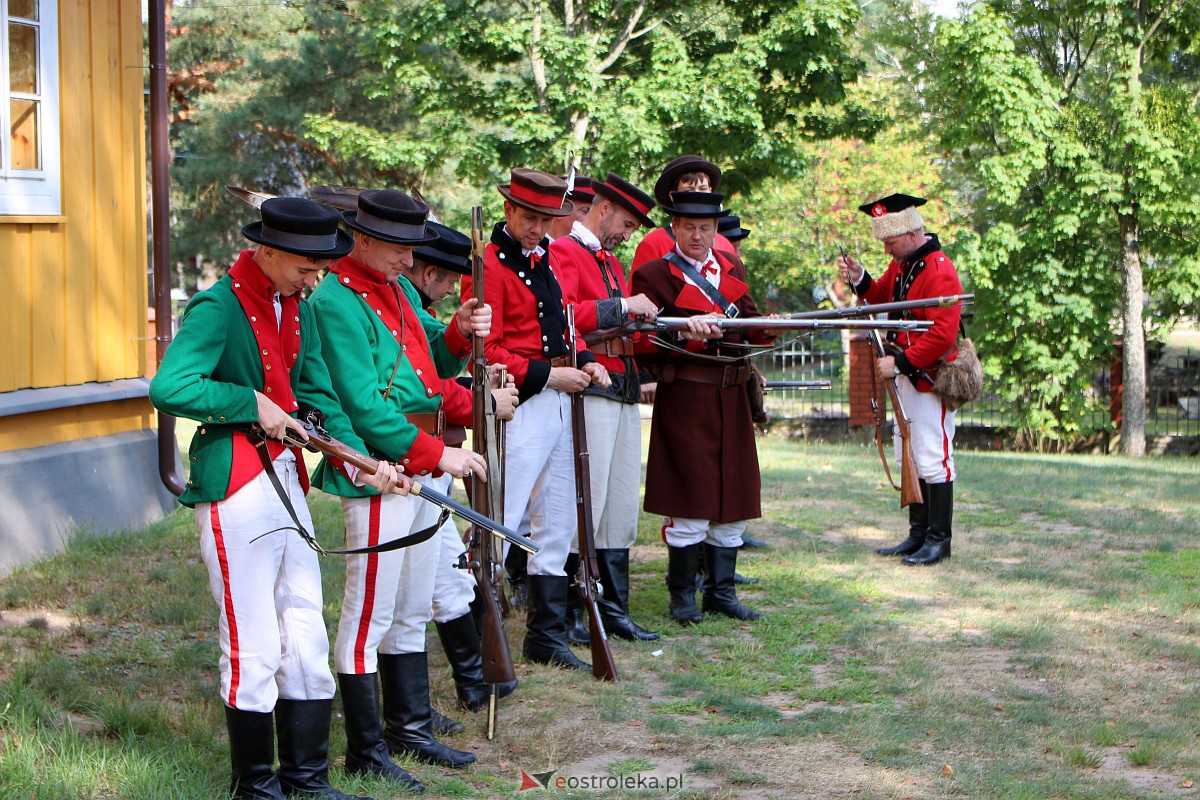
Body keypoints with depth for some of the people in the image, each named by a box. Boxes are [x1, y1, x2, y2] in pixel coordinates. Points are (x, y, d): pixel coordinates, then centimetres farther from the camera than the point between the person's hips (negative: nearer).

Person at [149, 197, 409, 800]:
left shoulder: (300, 311, 11)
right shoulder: (220, 307, -14)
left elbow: (319, 398, 13)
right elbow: (167, 388, -25)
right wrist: (252, 403, -18)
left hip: (287, 483, 8)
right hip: (235, 488, -8)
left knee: (307, 641, 12)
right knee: (254, 649, 0)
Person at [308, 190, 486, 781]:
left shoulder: (400, 289, 14)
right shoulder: (336, 301, -15)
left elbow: (430, 369, 21)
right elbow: (362, 405, -20)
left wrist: (458, 333, 0)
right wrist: (436, 453, -19)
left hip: (424, 469, 9)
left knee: (411, 613, 17)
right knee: (370, 615, -1)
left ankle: (410, 729, 27)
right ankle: (366, 750, 7)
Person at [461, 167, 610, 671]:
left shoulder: (545, 260, 15)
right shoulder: (489, 264, -11)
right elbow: (486, 351, -16)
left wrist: (584, 363, 7)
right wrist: (547, 375, -18)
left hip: (557, 402, 9)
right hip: (518, 405, -9)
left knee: (557, 528, 13)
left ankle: (547, 637, 23)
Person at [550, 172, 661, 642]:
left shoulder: (610, 261, 24)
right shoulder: (564, 253, -4)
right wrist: (622, 306, -17)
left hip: (625, 393, 9)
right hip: (590, 389, -9)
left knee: (622, 509, 9)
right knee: (585, 503, -7)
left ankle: (615, 609, 16)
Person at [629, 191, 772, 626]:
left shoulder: (732, 268, 15)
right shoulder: (654, 275, -4)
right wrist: (684, 332, -29)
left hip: (732, 397, 6)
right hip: (685, 398, -6)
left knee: (734, 497, 8)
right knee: (691, 501, -5)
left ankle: (721, 591, 19)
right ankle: (682, 595, 8)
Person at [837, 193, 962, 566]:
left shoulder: (940, 272, -19)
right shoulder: (902, 263, 10)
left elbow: (943, 335, -24)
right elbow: (884, 296, 22)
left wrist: (900, 362, -23)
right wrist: (860, 280, 2)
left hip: (931, 379, -10)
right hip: (907, 377, 10)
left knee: (933, 459, -6)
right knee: (908, 458, 13)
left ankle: (939, 540, 2)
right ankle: (919, 535, 21)